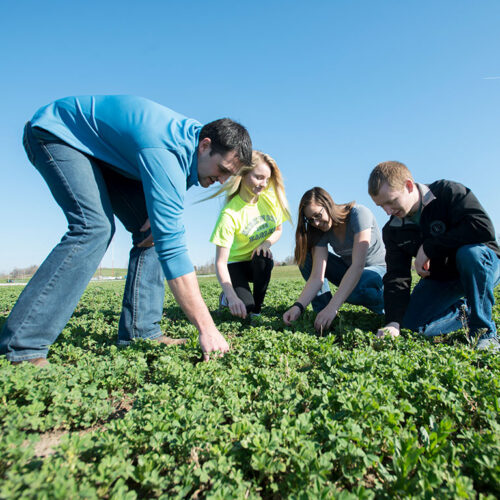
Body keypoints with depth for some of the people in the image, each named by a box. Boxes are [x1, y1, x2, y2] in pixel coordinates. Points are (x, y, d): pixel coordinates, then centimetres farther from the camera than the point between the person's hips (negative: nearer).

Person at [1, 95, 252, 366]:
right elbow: (172, 247, -43)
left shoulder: (196, 134, -10)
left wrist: (164, 212, -16)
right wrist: (206, 328, -42)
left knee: (151, 231, -6)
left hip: (103, 149, 8)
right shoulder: (165, 150, -38)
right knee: (93, 228, -30)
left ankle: (140, 332, -6)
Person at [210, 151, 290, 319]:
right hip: (236, 263, -3)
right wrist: (232, 296, -40)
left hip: (260, 262, 4)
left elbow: (278, 230, 6)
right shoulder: (230, 214, -25)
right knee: (245, 306, -26)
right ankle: (226, 297, 13)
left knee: (263, 257, -33)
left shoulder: (271, 199, -10)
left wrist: (266, 243, -19)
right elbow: (220, 262, -27)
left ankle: (257, 308, -8)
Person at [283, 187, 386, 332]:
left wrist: (332, 307, -46)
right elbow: (317, 276, -23)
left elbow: (358, 265, -37)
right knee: (305, 256, -14)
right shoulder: (321, 231, -11)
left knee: (357, 288, -41)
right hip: (348, 271, 5)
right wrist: (298, 306, -40)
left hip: (378, 270, -5)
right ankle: (323, 312, -11)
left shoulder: (358, 214, -26)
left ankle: (383, 303, -6)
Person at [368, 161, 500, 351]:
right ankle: (463, 311, 15)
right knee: (411, 323, -15)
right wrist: (394, 322, -27)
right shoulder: (393, 230, -7)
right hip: (439, 278, 4)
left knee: (469, 252, -38)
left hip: (482, 267, -4)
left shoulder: (449, 192, -20)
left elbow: (483, 228, -34)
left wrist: (429, 247, -27)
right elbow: (396, 276, -14)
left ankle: (485, 331, -18)